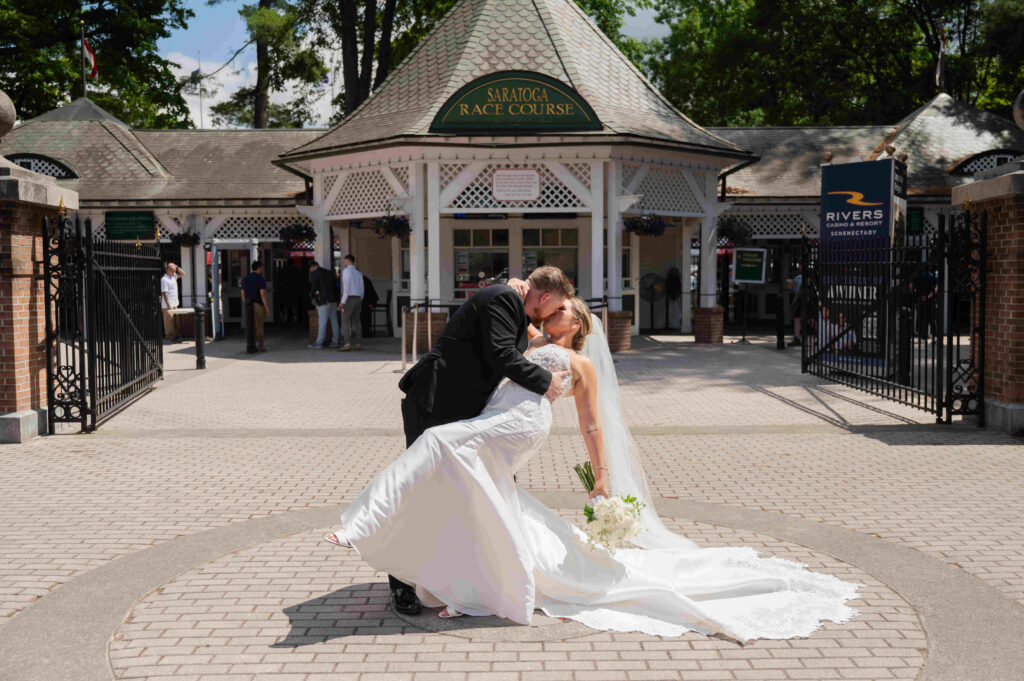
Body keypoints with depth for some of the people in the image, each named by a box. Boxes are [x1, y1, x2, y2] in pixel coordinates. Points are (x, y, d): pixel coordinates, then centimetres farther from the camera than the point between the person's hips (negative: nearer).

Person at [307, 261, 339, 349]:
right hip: (333, 300, 7)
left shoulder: (314, 273, -4)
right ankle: (335, 341, 12)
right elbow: (335, 286, 16)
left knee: (322, 322, -7)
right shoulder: (329, 272, 16)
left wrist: (311, 294, 11)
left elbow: (314, 287, -8)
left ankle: (319, 343, -6)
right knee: (334, 321, 10)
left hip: (324, 301, -7)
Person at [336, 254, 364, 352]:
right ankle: (358, 345, 9)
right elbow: (361, 289, 14)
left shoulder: (346, 271, -10)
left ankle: (347, 345, -19)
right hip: (358, 299, 8)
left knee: (345, 322, -9)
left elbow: (346, 287, -18)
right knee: (356, 322, 10)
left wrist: (342, 302, -18)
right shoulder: (358, 273, 14)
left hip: (349, 299, -8)